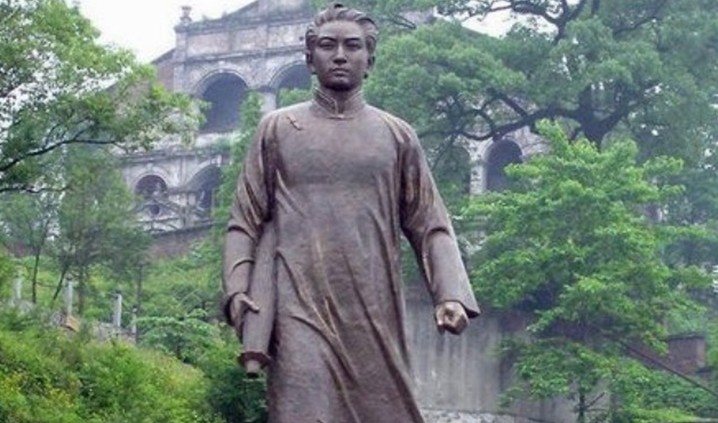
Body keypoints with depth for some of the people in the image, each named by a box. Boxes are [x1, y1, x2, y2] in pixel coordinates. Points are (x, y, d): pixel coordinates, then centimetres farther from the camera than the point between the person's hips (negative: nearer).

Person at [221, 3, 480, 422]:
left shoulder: (397, 136, 12)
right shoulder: (278, 129, 10)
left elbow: (429, 226, 9)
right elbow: (246, 222, 10)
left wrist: (451, 294, -6)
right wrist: (237, 290, -5)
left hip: (375, 313, 2)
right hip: (302, 310, -2)